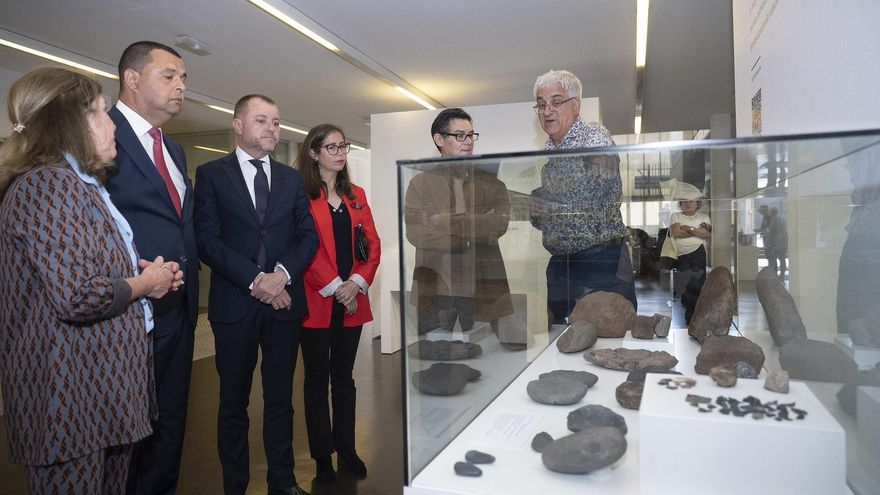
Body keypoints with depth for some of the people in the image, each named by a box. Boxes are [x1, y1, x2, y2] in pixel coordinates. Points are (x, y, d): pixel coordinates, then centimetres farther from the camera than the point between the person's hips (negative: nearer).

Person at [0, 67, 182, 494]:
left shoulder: (82, 185, 16)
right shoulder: (49, 183, -17)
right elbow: (78, 296, -27)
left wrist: (141, 272, 7)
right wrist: (144, 283, -10)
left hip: (104, 385, 10)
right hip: (73, 393, -10)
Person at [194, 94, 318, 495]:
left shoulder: (292, 178, 12)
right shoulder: (211, 174, 2)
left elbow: (309, 236, 6)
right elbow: (207, 239, -7)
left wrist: (283, 272, -11)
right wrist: (255, 279, -15)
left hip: (285, 302, 3)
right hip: (235, 304, -3)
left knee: (280, 399, 12)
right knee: (234, 403, 10)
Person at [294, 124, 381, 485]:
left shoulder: (356, 195, 12)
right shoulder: (301, 194, -4)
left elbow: (372, 244, 6)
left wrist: (357, 283, -8)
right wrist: (334, 287, -15)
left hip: (352, 302, 5)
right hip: (316, 302, -4)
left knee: (344, 377, 14)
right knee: (317, 379, 8)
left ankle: (347, 449, 26)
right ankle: (322, 456, 20)